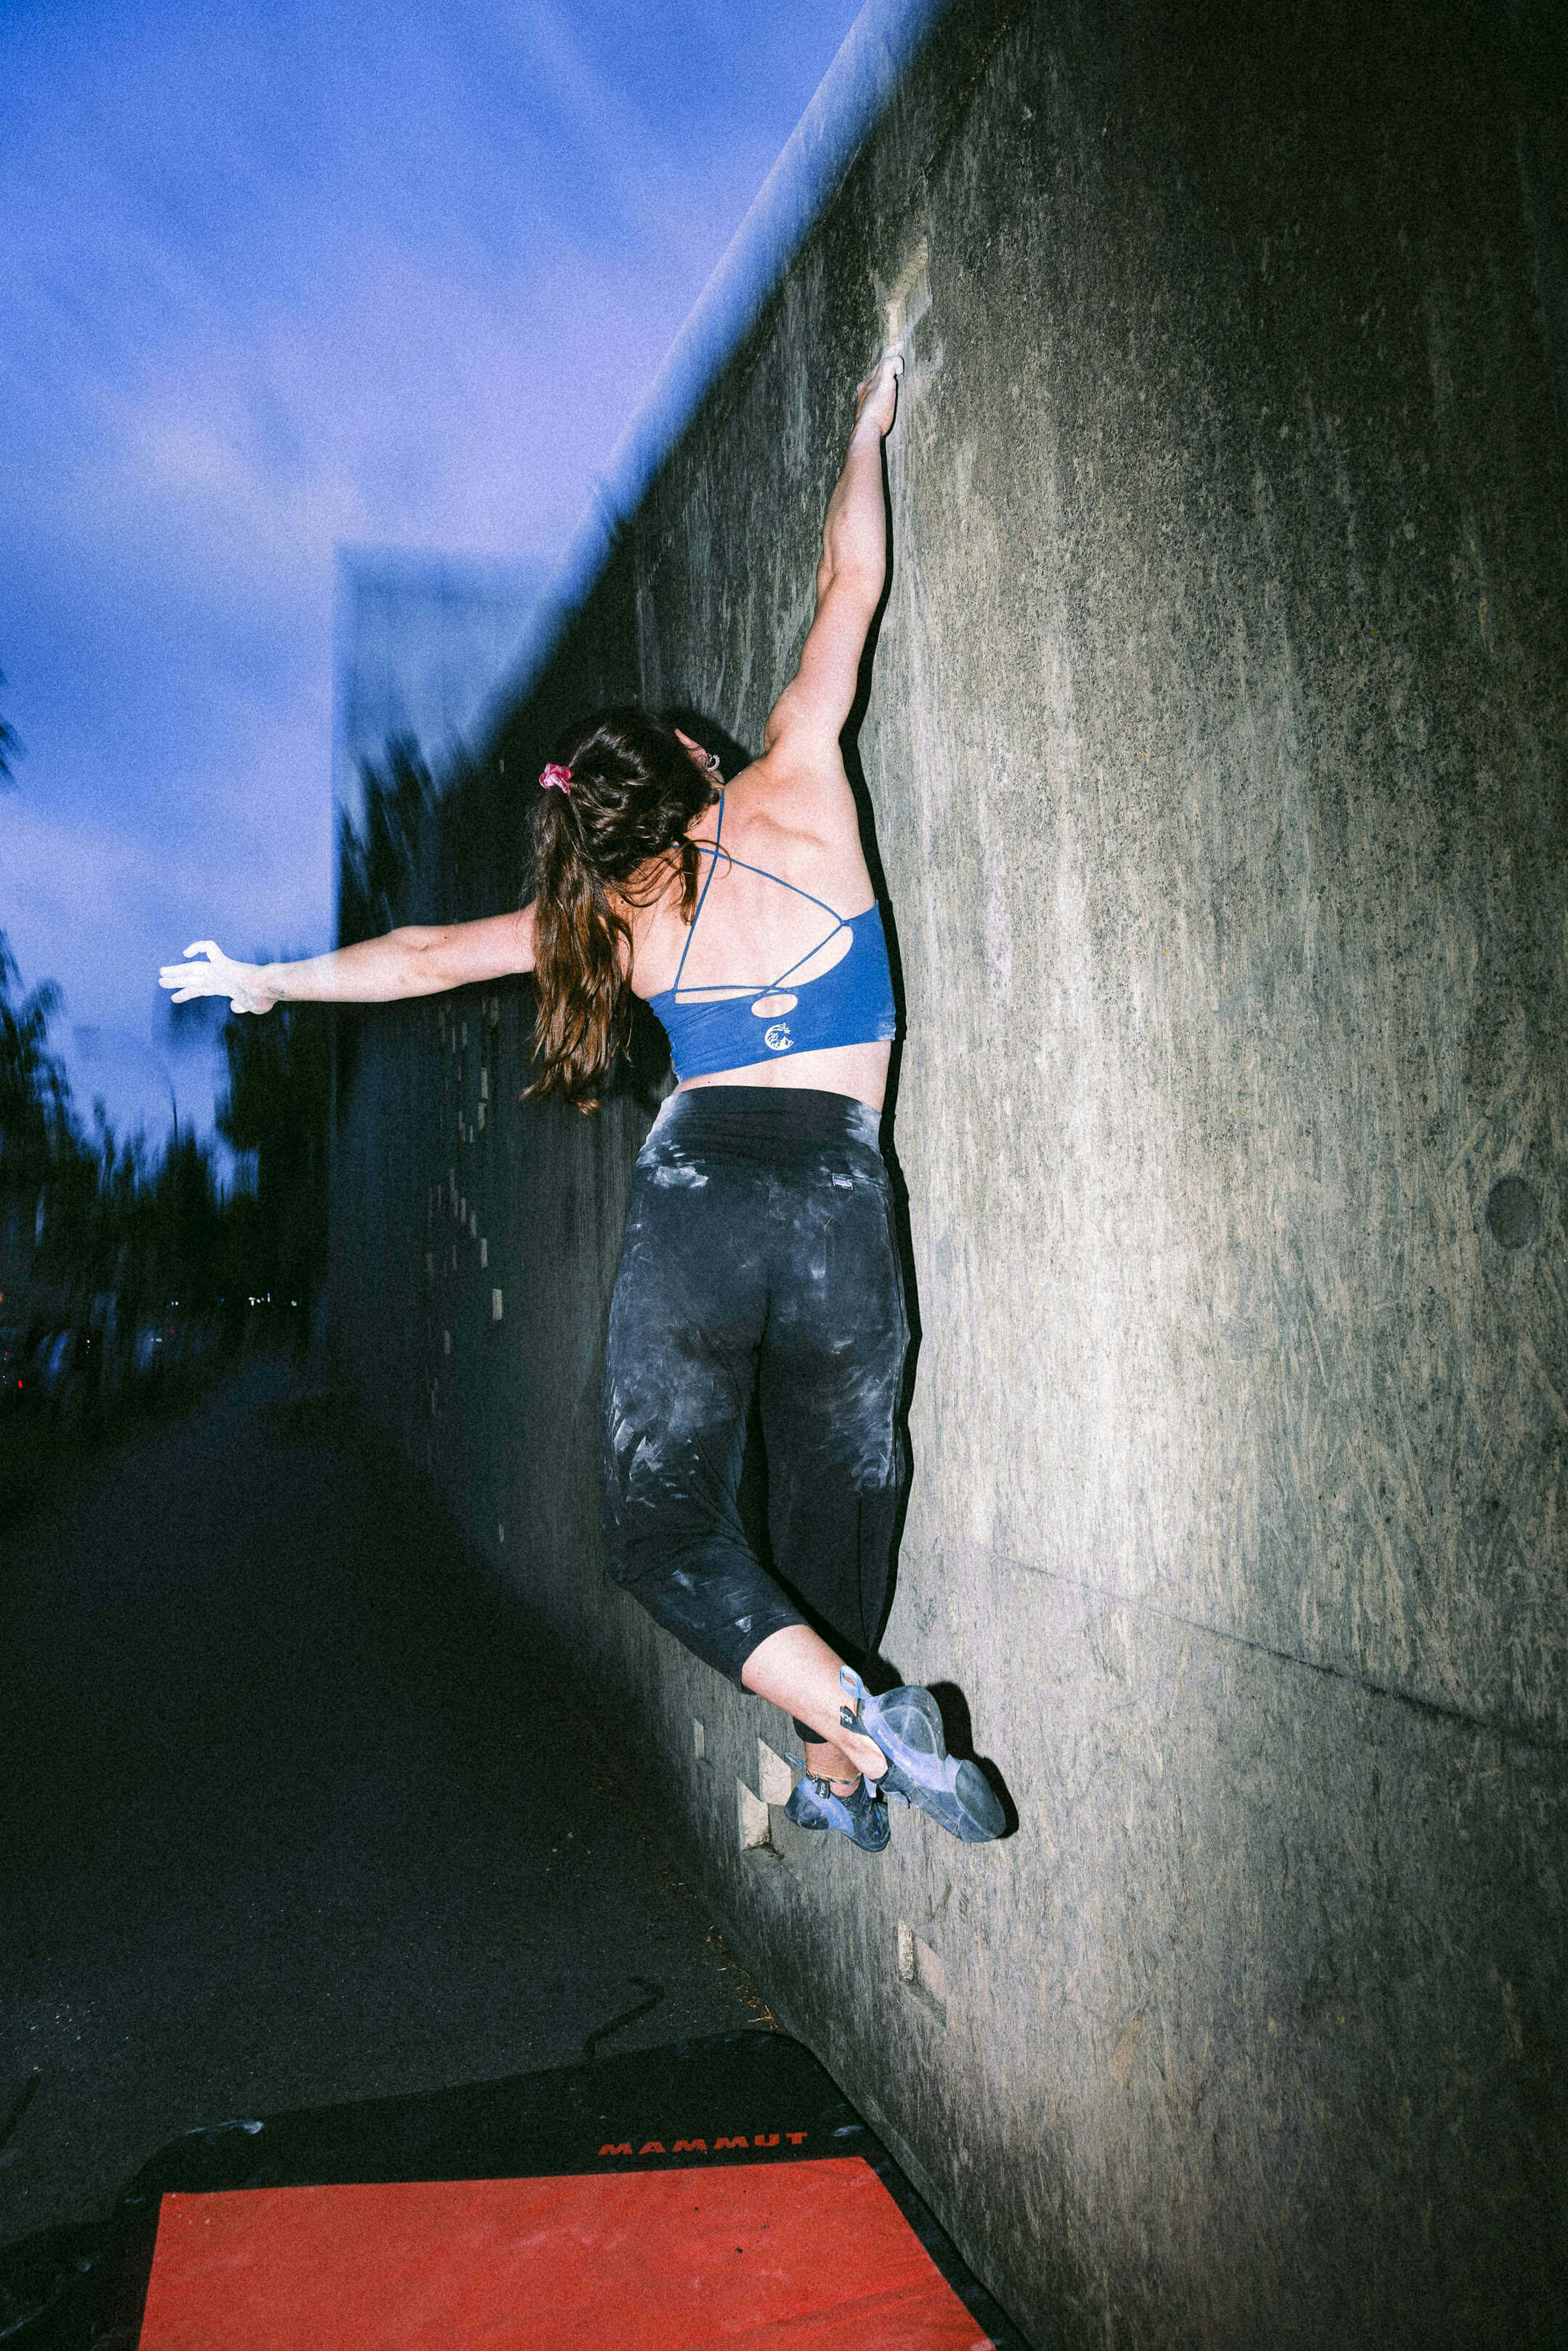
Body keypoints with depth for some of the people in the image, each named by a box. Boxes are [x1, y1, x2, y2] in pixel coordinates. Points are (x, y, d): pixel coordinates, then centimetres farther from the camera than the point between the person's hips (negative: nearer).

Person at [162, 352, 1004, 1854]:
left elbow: (432, 955, 20)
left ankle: (861, 1725, -9)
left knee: (667, 1532, 10)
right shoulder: (793, 801, 8)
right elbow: (848, 587, 18)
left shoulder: (619, 917, 11)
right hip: (840, 1207, 0)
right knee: (835, 1494, 16)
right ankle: (842, 1767, 21)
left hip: (695, 1199, 0)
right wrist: (868, 430, 32)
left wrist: (272, 980, 34)